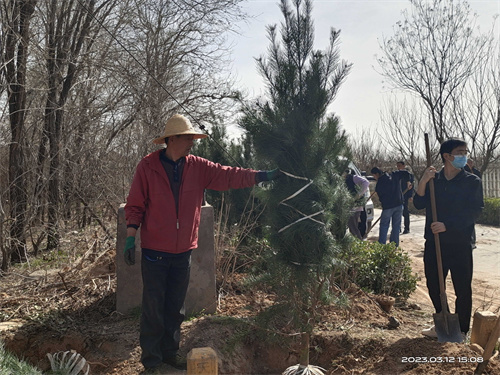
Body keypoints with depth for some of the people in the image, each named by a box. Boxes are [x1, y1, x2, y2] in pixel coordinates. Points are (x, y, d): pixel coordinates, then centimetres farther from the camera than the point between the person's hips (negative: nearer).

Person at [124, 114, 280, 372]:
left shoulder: (197, 167, 0)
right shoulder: (147, 167, -9)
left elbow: (227, 176, -7)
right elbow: (135, 205, -6)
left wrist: (262, 176, -17)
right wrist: (130, 238, -11)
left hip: (183, 251, 4)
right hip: (155, 251, -4)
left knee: (176, 307, 15)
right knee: (153, 307, 4)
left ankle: (170, 353, 31)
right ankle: (151, 358, 20)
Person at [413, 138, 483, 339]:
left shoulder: (472, 182, -3)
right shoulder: (433, 178, 5)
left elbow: (474, 212, -10)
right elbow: (419, 204, -3)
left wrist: (447, 225, -19)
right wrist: (423, 182, -18)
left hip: (460, 244, -3)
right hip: (434, 242, 3)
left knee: (462, 289, 5)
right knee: (434, 286, 14)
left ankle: (461, 331, 21)